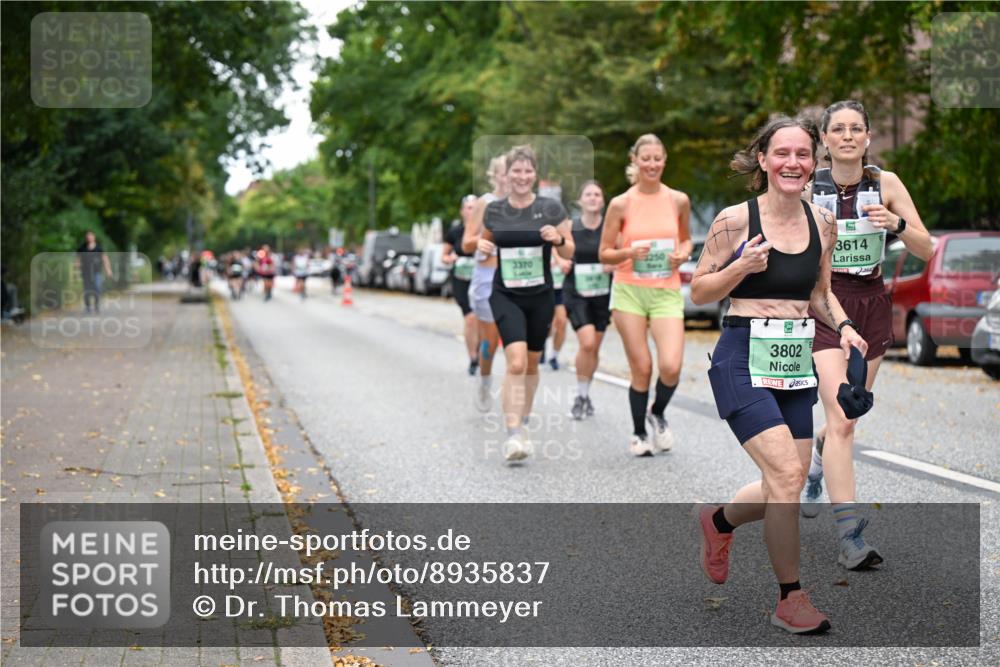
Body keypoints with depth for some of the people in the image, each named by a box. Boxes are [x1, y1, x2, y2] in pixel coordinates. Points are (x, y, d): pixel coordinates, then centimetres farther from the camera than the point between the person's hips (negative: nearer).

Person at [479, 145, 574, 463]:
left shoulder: (551, 208, -2)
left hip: (540, 296, 1)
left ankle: (523, 423, 34)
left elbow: (569, 253, 3)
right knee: (516, 362, -18)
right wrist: (482, 247, -5)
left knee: (531, 364, 13)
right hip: (505, 296, -1)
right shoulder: (494, 210, 2)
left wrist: (558, 239, -19)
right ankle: (513, 436, -20)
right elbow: (486, 242, 18)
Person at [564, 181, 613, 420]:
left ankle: (586, 394, 26)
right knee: (587, 343, -18)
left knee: (594, 348, 8)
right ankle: (580, 396, -2)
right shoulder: (570, 228, -2)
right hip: (576, 293, -2)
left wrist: (614, 264, -14)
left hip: (603, 293, 2)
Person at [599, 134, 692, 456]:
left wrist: (684, 253, -2)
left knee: (671, 366, -15)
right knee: (641, 369, -1)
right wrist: (630, 253, -15)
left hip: (666, 292, 1)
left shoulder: (678, 200, 5)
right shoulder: (620, 204, -1)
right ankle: (638, 432, 22)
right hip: (629, 291, -1)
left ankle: (658, 414, 17)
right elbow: (605, 254, 4)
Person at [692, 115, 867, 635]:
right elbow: (698, 292, -2)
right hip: (743, 359, -6)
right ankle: (791, 600, 1)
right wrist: (741, 266, -19)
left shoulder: (823, 223, 5)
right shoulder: (734, 220, -9)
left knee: (788, 485, 8)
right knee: (787, 475, -15)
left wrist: (843, 325, -1)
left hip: (796, 362, 6)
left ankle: (719, 521, 41)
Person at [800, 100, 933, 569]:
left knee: (846, 418, 15)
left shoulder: (885, 183, -1)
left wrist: (898, 224, -21)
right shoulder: (807, 187, -5)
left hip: (872, 305, 3)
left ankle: (813, 465, 49)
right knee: (841, 418, -17)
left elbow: (926, 251, -3)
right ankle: (849, 536, -18)